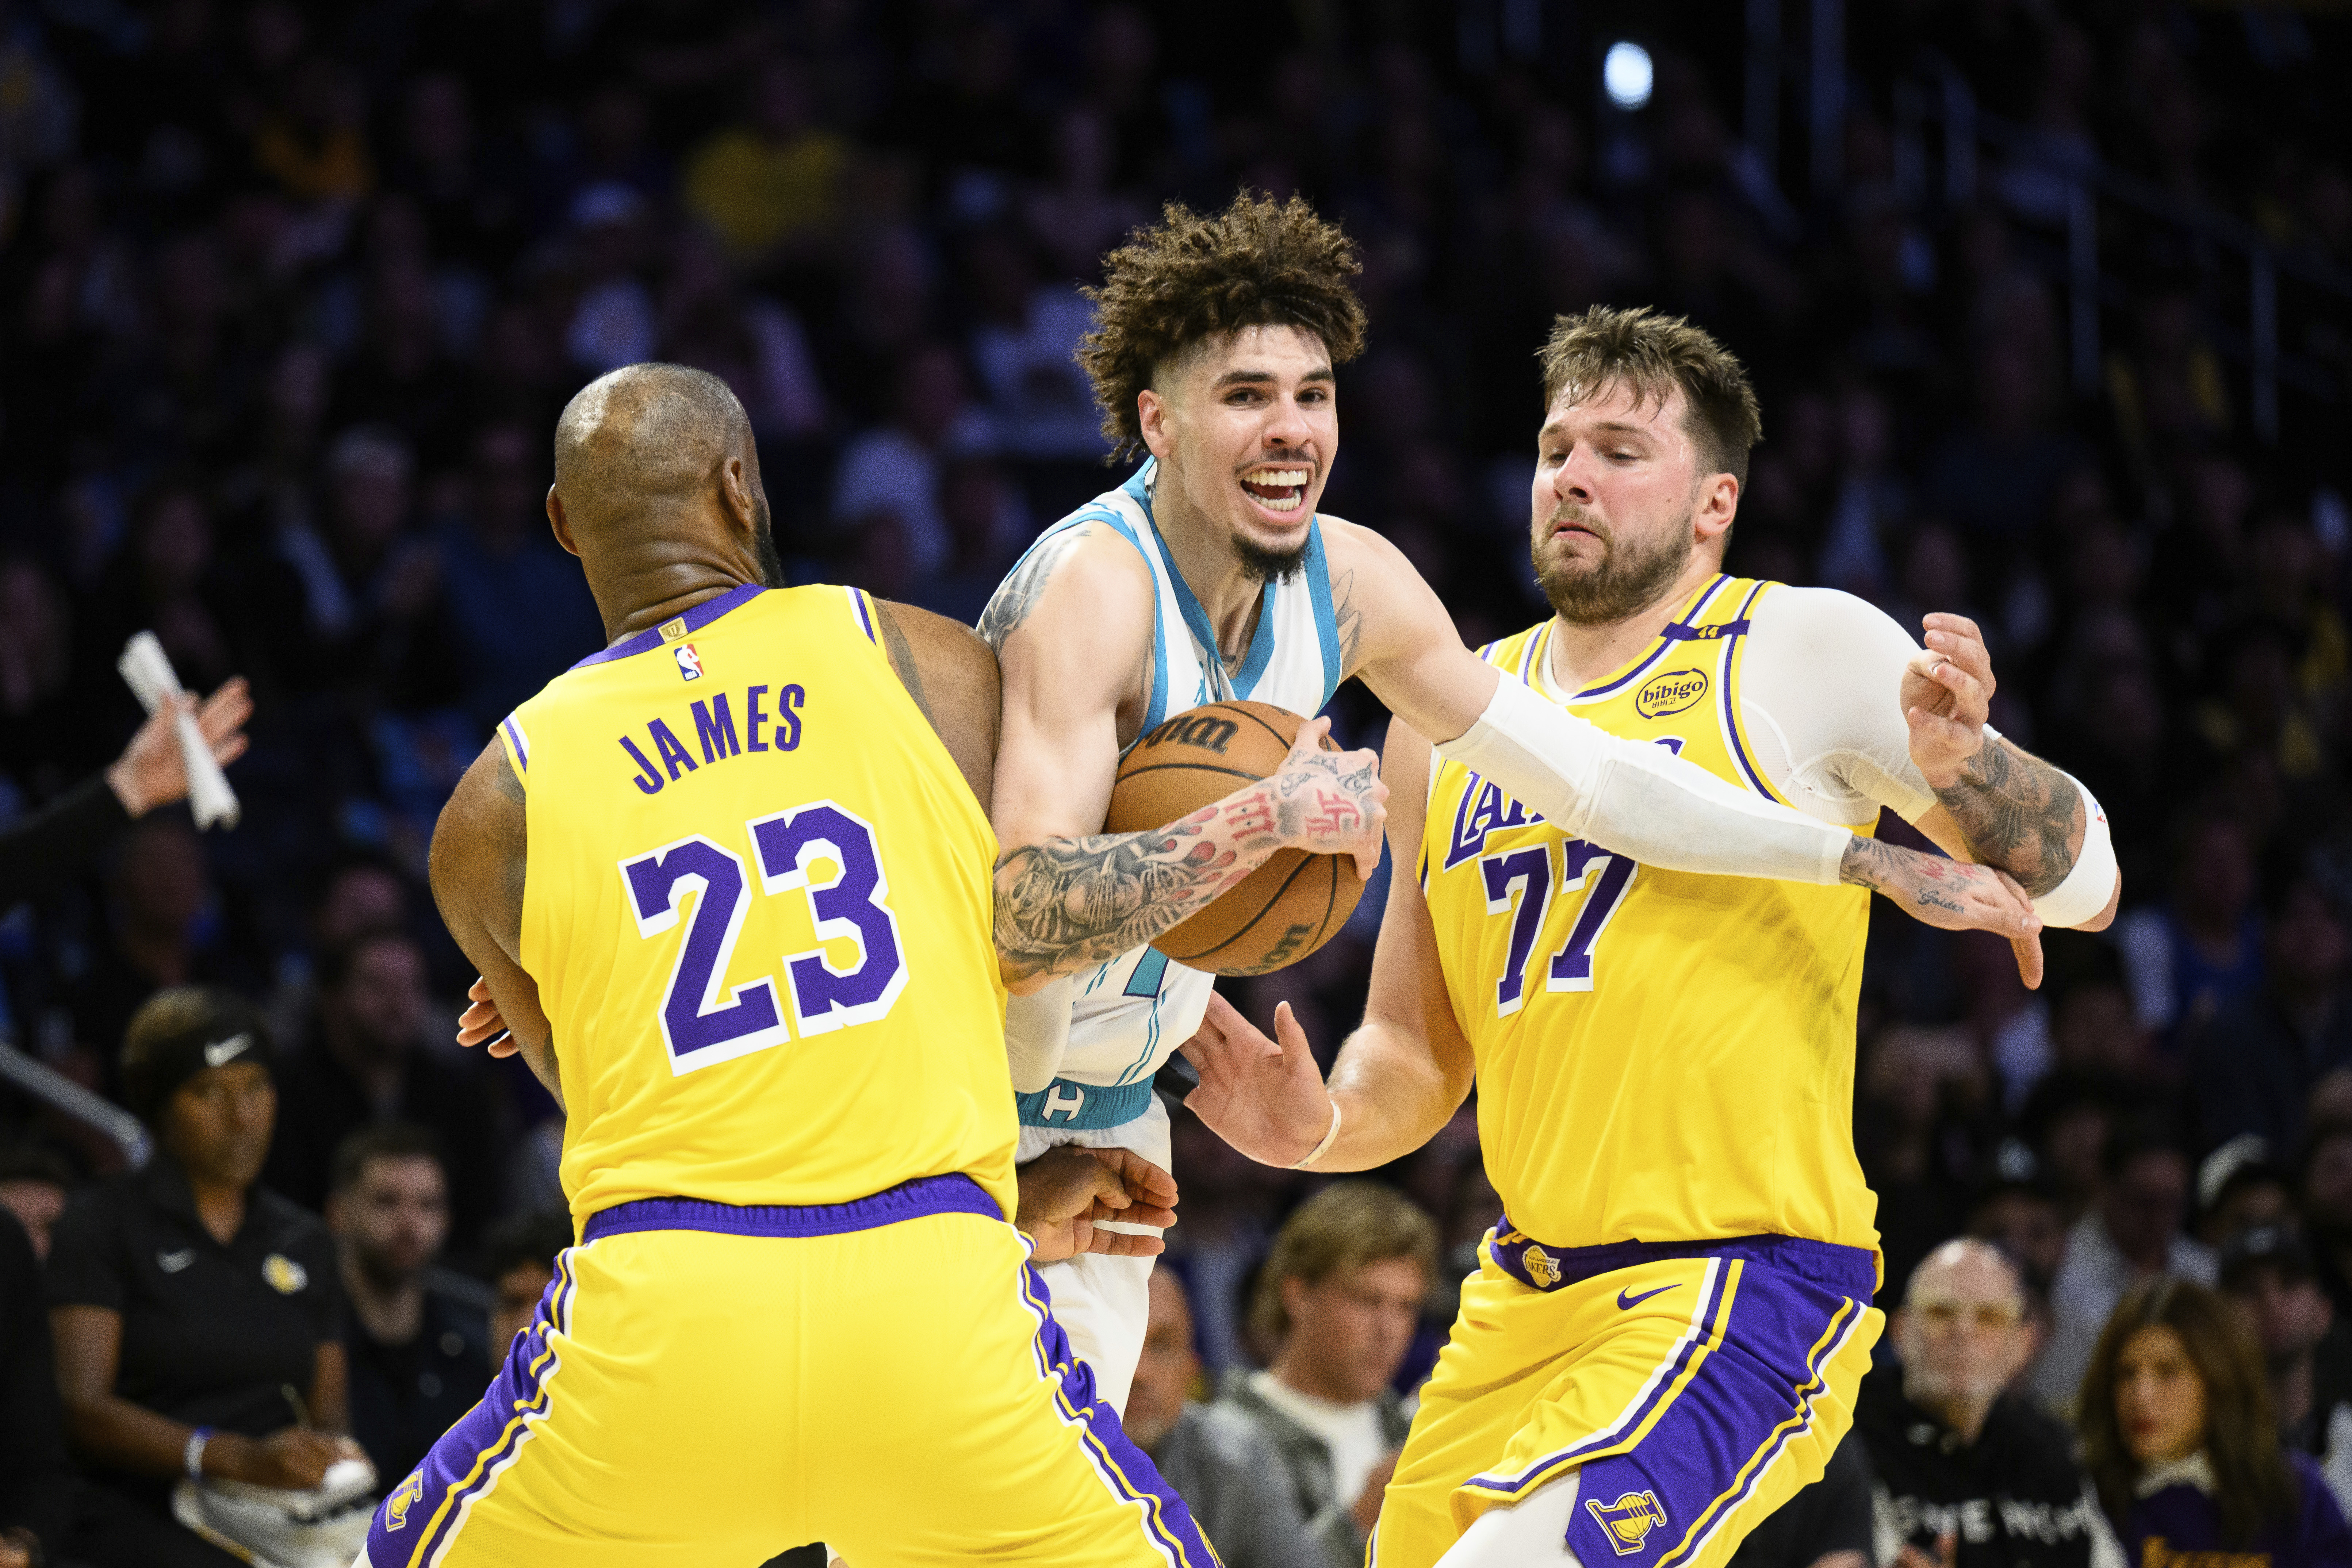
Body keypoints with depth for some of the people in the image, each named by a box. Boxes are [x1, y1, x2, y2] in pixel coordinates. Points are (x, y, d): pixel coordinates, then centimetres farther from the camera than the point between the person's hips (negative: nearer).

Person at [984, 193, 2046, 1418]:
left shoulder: (1349, 584, -4)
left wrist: (1869, 860, 4)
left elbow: (1580, 773, 6)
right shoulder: (1092, 585, -27)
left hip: (1110, 1122, 7)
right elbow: (1018, 922, -38)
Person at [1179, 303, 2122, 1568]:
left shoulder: (1799, 655, -3)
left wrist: (1961, 764, -23)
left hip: (1742, 1284, -7)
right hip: (1526, 1292, 7)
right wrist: (1323, 1128, -3)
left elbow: (2081, 884, -3)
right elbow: (1416, 1055, 19)